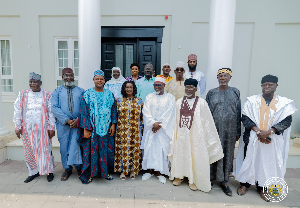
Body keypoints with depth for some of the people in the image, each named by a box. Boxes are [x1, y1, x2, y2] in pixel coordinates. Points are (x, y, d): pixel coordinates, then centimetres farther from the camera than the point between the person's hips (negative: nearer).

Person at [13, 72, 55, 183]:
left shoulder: (47, 95, 0)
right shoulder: (23, 95, 7)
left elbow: (51, 112, -3)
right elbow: (17, 112, 7)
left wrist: (51, 128, -7)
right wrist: (18, 127, 1)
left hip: (43, 128, -2)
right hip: (27, 128, 3)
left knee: (45, 149, 2)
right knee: (29, 150, 9)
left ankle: (49, 171, 17)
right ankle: (34, 172, 25)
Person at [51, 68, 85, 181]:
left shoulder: (81, 91, 8)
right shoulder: (57, 92, 8)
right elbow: (54, 108, -3)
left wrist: (78, 120, -13)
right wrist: (67, 120, -12)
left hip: (78, 123, -1)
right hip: (63, 124, 1)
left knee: (76, 145, -2)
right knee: (64, 147, 8)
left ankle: (79, 167, 18)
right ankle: (67, 169, 25)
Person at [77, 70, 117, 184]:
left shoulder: (109, 94, 7)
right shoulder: (87, 94, 0)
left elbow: (114, 110, 8)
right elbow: (83, 112, -4)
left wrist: (113, 124, -2)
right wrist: (85, 129, -10)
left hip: (106, 129, 2)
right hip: (92, 129, -2)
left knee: (106, 151, 9)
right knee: (91, 150, 4)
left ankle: (105, 171, 26)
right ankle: (89, 173, 21)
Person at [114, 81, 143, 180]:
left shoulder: (139, 101, 5)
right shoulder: (119, 100, 5)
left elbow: (142, 115, 7)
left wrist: (141, 127, 2)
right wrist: (115, 126, 2)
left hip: (135, 129, 0)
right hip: (122, 129, 0)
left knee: (135, 148, 5)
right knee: (123, 148, 2)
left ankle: (133, 170, 20)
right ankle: (123, 171, 17)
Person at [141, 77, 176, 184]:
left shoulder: (170, 98, 2)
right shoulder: (149, 97, 8)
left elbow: (169, 113, -6)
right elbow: (146, 112, -1)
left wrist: (160, 125, -13)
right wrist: (153, 123, -13)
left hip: (163, 129, -2)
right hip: (150, 127, 2)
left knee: (162, 149, 0)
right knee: (149, 148, 4)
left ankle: (159, 172, 14)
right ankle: (149, 171, 20)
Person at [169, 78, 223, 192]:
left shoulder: (201, 103, -5)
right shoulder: (179, 102, 4)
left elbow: (207, 121, -4)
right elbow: (175, 120, 6)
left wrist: (210, 139, -5)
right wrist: (174, 134, 4)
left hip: (195, 135, -2)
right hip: (181, 134, 3)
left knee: (195, 156, 6)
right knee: (180, 154, 13)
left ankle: (193, 180, 27)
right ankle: (179, 176, 33)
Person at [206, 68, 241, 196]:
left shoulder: (235, 92, 5)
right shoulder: (211, 93, 2)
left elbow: (238, 112, 6)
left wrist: (238, 131, 3)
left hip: (230, 128, 2)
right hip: (215, 128, -1)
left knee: (228, 153, 9)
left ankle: (224, 181, 24)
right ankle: (211, 178, 22)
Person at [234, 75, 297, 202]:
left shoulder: (284, 103, 2)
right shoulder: (252, 100, 0)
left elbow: (287, 121, -6)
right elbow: (245, 118, -5)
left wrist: (268, 132, -17)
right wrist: (257, 131, -16)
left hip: (272, 140, 1)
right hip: (252, 139, 0)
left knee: (268, 162, 10)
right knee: (249, 160, 8)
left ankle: (262, 188, 29)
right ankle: (245, 184, 26)